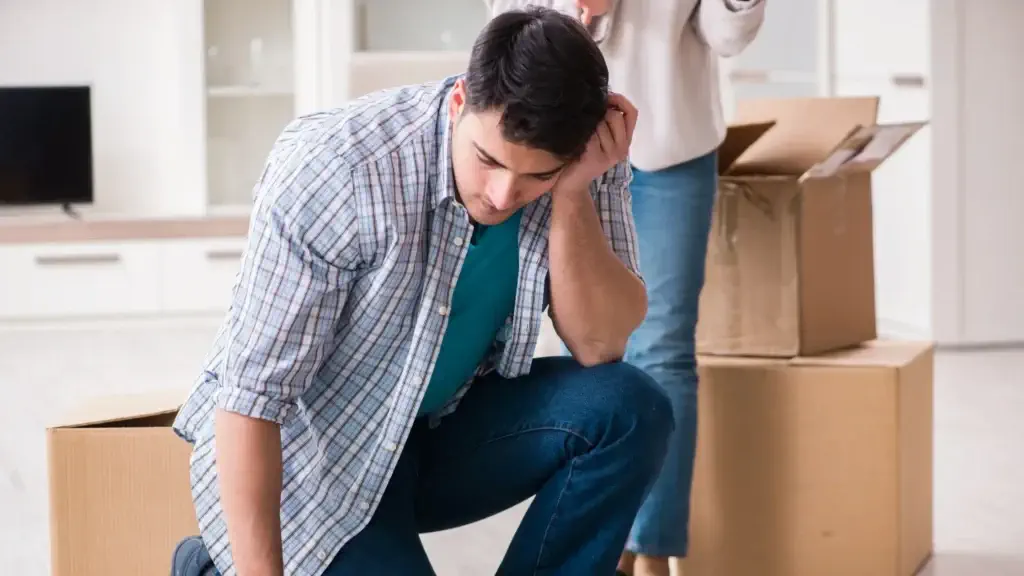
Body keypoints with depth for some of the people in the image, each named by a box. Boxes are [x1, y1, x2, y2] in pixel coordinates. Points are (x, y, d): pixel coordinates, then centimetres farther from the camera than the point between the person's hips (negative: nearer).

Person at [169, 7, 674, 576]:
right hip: (303, 459, -4)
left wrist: (570, 194, -30)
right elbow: (250, 392, -26)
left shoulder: (588, 161, -15)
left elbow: (600, 346, -17)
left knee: (627, 410, -17)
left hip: (442, 432, 5)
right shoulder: (333, 167, -29)